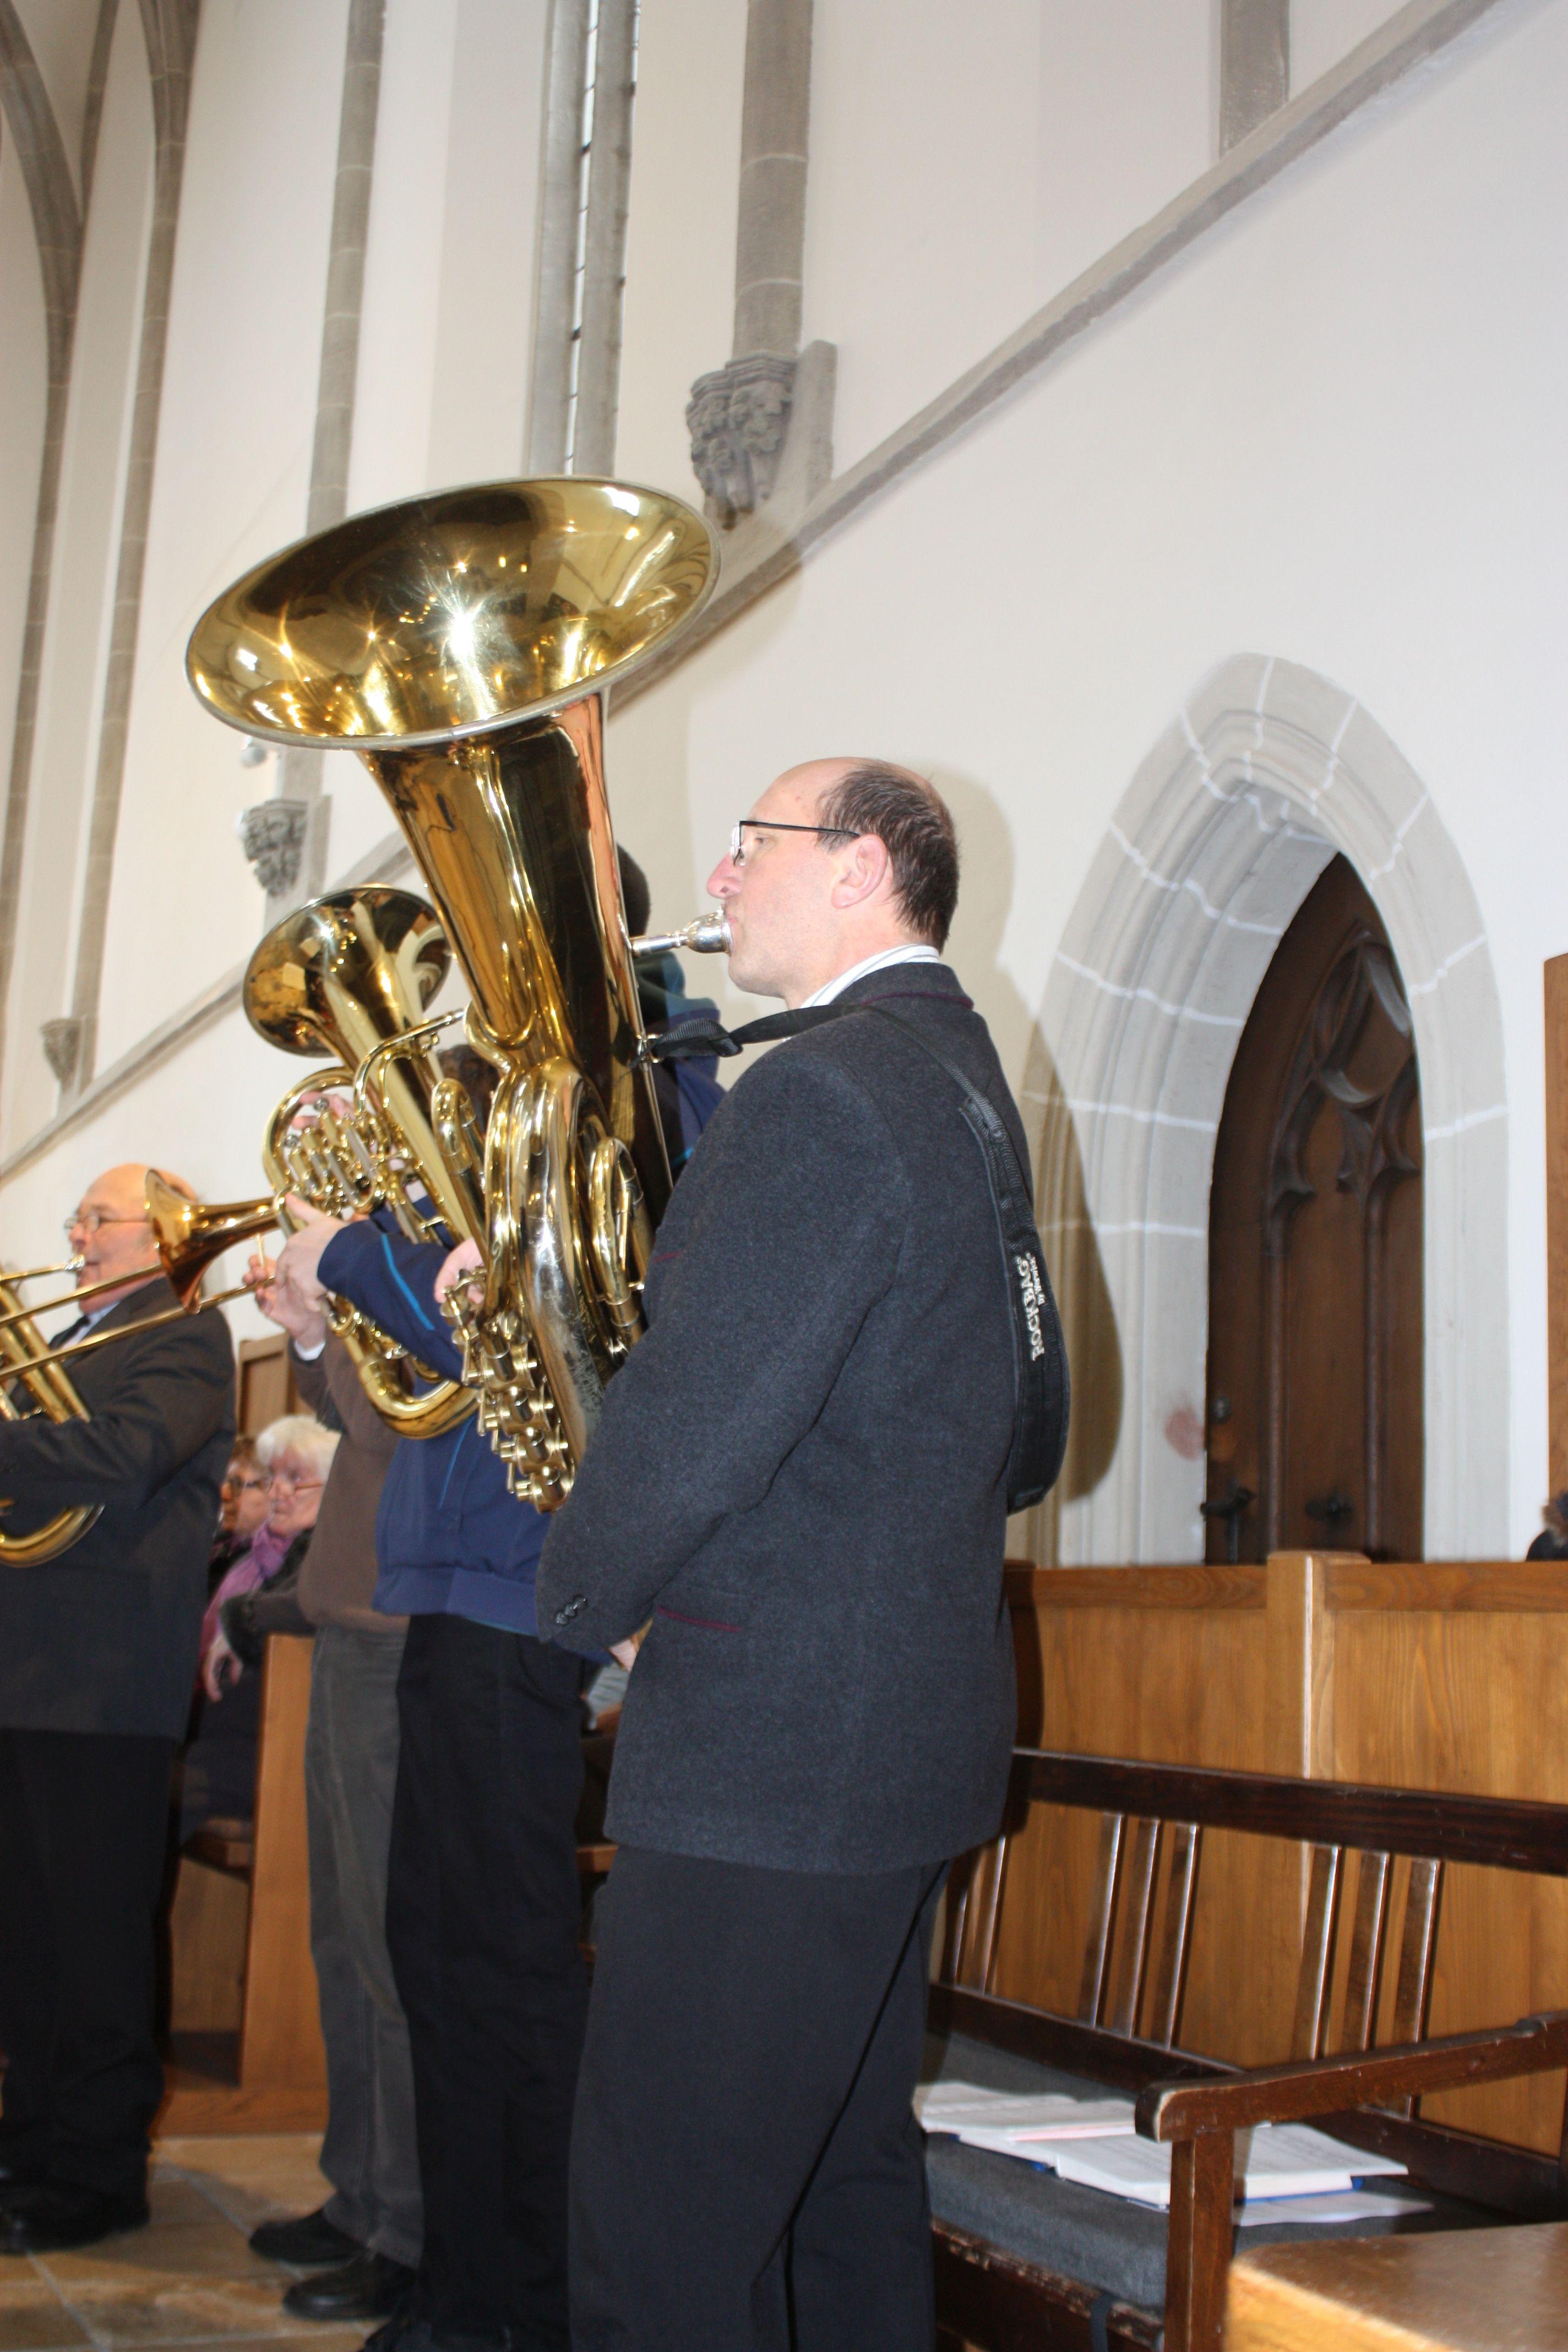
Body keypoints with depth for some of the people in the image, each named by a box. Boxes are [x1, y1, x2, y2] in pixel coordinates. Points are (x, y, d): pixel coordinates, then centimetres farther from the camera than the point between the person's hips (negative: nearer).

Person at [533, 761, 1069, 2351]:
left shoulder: (823, 1091, -17)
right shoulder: (966, 1083, 14)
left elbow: (692, 1426, -22)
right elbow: (1031, 1426, 21)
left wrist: (580, 1594, -5)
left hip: (767, 1750, -10)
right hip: (919, 1724, 10)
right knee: (849, 2177, 21)